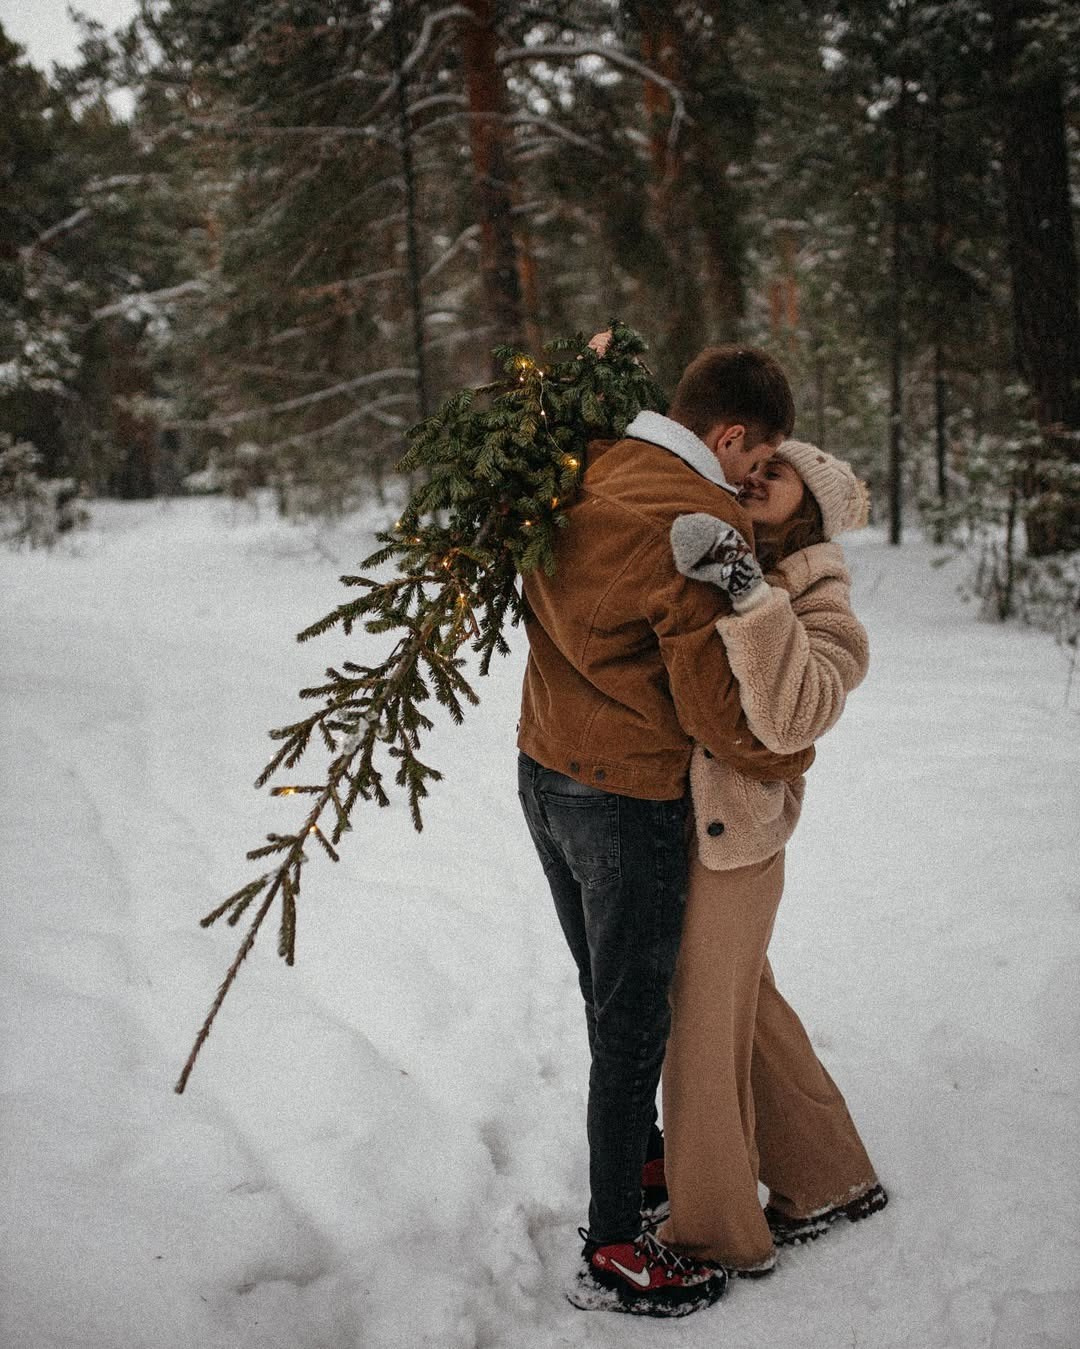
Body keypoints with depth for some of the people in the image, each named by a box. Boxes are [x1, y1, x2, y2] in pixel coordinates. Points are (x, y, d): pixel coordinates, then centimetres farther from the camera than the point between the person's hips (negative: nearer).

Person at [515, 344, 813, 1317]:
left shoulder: (589, 473, 1)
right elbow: (715, 704, -20)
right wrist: (790, 760, -3)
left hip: (542, 769, 8)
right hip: (625, 798, -8)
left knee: (611, 997, 24)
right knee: (634, 1022, 5)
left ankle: (638, 1156, 44)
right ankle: (613, 1253, 17)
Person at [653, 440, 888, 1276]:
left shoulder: (826, 618, -12)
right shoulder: (700, 569, 5)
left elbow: (792, 716, -33)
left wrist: (750, 596, -38)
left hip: (727, 851, -7)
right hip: (659, 826, 7)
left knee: (701, 1034, 6)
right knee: (746, 1011, 20)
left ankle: (716, 1238, 26)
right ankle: (833, 1181, 39)